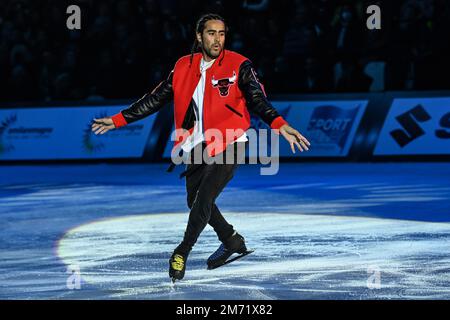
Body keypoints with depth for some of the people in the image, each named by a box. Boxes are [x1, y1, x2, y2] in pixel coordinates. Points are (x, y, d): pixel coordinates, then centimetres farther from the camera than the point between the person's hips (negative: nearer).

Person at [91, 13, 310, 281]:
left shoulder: (239, 66, -8)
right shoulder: (184, 68, 5)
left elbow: (257, 100, -18)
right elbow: (155, 99, 12)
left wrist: (279, 125, -36)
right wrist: (119, 119, 11)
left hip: (227, 145, -6)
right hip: (197, 146, 6)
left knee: (203, 201, -13)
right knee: (195, 201, 15)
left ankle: (182, 253, 6)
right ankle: (232, 241, 36)